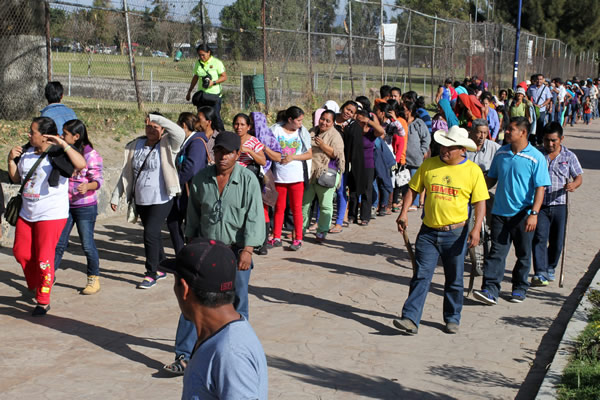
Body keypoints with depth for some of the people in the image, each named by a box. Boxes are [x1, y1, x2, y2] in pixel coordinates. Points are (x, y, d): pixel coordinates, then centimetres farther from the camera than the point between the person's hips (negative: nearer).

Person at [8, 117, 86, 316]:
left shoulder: (57, 154, -14)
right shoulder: (26, 152, 6)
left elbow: (81, 164, -33)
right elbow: (16, 178, 16)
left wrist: (63, 144, -33)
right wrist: (11, 160, 1)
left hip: (51, 215, -7)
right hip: (26, 213, 7)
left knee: (44, 258, -4)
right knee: (21, 253, 14)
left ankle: (43, 301, 10)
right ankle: (34, 286, 40)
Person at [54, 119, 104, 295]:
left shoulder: (91, 155, -12)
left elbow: (98, 179, -15)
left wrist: (87, 186, -34)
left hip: (85, 206, -5)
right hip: (65, 204, 6)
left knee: (87, 244, 1)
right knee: (58, 242, 7)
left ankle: (94, 279, 16)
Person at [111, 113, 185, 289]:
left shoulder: (167, 146, -7)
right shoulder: (136, 145, 7)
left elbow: (180, 133, -30)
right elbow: (126, 172, 11)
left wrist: (156, 117, -28)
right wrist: (116, 195, 8)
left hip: (161, 200, -5)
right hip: (141, 200, 5)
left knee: (150, 233, -12)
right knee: (153, 234, 16)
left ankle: (151, 274, 0)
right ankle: (158, 269, 31)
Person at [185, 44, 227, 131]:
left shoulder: (217, 62, -6)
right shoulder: (198, 63, 9)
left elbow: (224, 77, -5)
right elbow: (195, 77, 21)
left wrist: (213, 82, -20)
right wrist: (189, 91, 24)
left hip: (214, 94, -5)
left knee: (215, 116, -10)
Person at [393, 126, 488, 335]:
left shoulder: (473, 171, -3)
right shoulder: (428, 165, 3)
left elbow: (480, 202, -3)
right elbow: (413, 190, 9)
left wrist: (476, 229, -13)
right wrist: (404, 213, -4)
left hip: (456, 233, -1)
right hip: (428, 231, 1)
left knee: (454, 280, 10)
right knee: (421, 276, -4)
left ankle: (452, 319, 26)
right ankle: (410, 319, -7)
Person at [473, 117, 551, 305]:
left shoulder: (536, 158, -9)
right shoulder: (501, 153, 5)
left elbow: (540, 188, -11)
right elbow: (491, 178, 18)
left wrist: (534, 213, -19)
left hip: (523, 214, -3)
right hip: (500, 212, 3)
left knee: (523, 254, 11)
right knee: (496, 252, -4)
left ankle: (520, 288, 26)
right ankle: (490, 290, -7)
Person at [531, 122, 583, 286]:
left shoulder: (569, 156, 5)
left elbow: (579, 177, 7)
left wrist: (573, 185, -17)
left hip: (559, 204, 2)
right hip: (540, 204, -2)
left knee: (557, 241, 10)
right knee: (539, 238, -14)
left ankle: (550, 268, 31)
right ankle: (540, 273, -17)